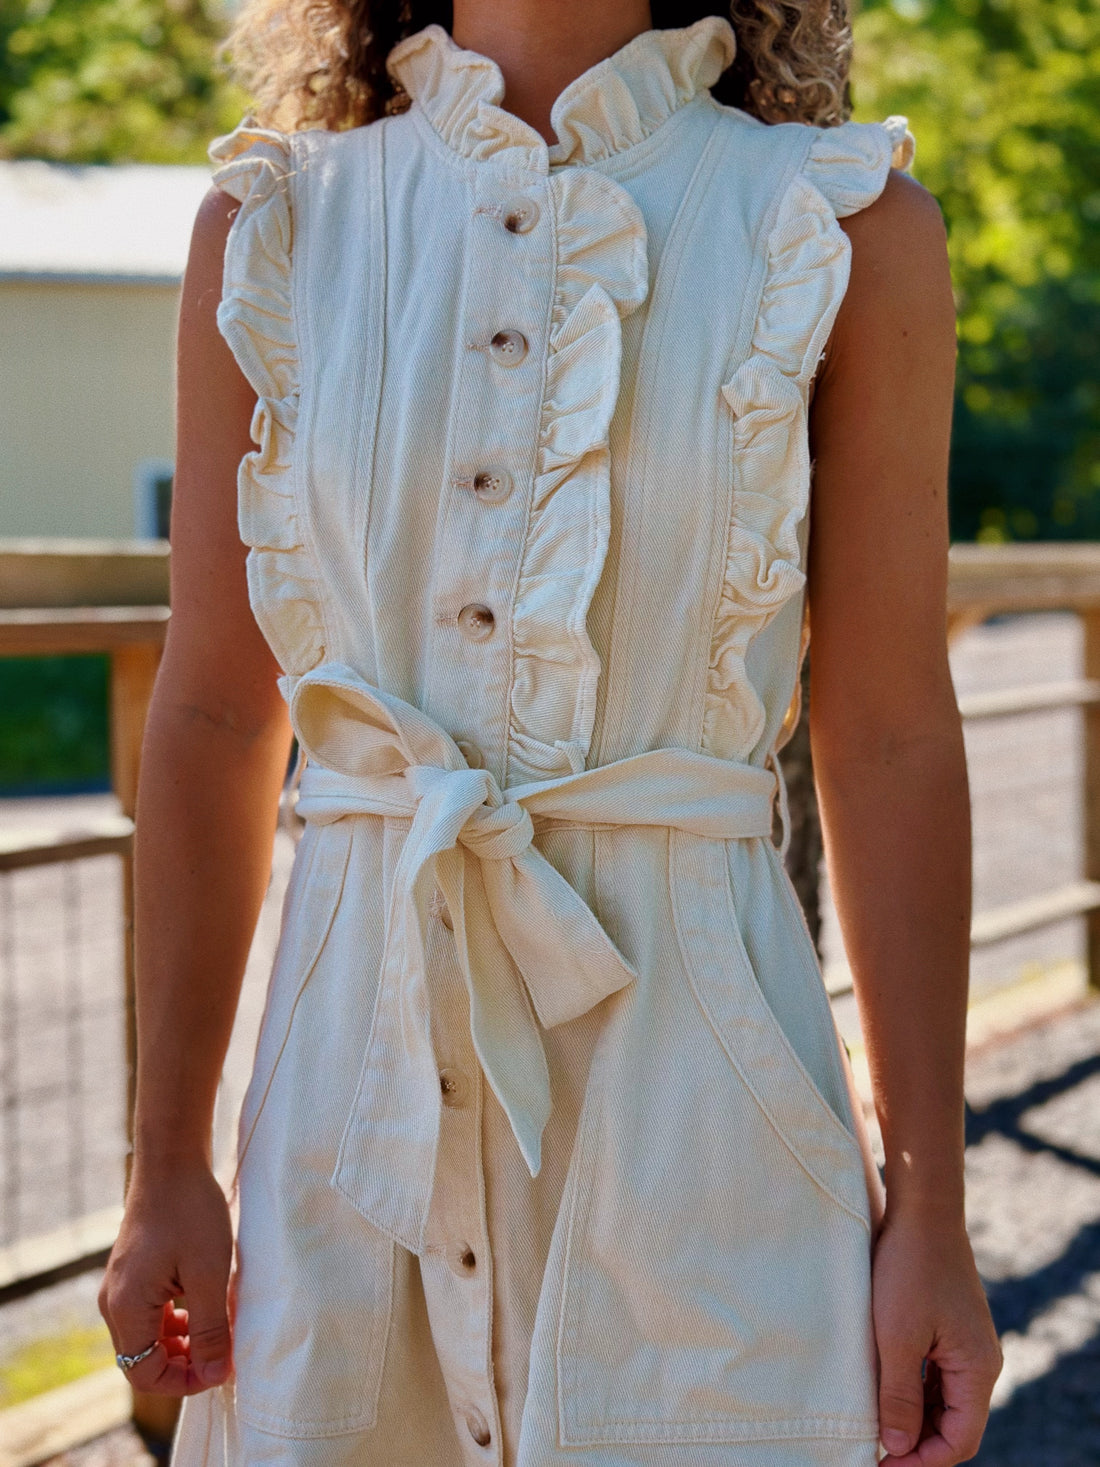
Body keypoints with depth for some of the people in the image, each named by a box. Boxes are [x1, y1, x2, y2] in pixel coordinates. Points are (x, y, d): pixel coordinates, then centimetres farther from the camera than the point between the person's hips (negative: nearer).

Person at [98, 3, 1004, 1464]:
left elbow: (890, 743, -1)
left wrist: (930, 1207, -2)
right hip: (357, 1052, 2)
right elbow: (212, 720, 6)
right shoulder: (273, 228, 4)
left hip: (691, 1054, -1)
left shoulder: (849, 231, -1)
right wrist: (165, 1165, 5)